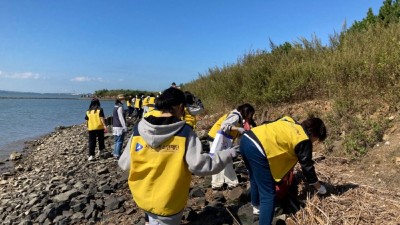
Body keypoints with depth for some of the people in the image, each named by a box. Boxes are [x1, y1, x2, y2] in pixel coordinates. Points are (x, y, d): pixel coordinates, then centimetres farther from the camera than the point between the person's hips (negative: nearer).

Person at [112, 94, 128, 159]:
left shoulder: (116, 106, 13)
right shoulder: (120, 107, -16)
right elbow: (121, 118, -19)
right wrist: (125, 127, -17)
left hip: (115, 126, 10)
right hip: (120, 127, -10)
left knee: (117, 141, 18)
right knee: (119, 141, -3)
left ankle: (115, 153, 26)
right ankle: (117, 155, 0)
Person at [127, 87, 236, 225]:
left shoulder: (138, 128, -10)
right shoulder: (184, 132, -19)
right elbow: (199, 165, -23)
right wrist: (227, 155, -9)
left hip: (141, 197, 4)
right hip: (168, 203, -3)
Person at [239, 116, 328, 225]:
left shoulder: (290, 122, 24)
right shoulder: (304, 141, 4)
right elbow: (307, 166, 13)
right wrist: (319, 186, 30)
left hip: (246, 139, 10)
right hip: (257, 150, -10)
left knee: (256, 180, 32)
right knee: (268, 195, 2)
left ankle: (256, 206, 53)